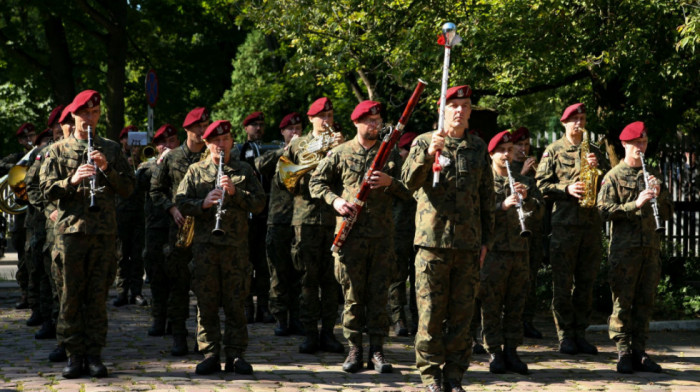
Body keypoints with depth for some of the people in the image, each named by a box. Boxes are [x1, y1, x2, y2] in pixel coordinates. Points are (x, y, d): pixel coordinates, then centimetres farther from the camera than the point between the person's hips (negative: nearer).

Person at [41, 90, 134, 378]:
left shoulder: (111, 149, 13)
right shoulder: (59, 150, 9)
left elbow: (128, 188, 9)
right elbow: (48, 190, 4)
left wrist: (107, 170, -7)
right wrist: (72, 181, -13)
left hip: (104, 232, 1)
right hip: (71, 229, -1)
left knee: (98, 295, 2)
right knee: (71, 295, 0)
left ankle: (94, 354, 8)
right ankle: (74, 354, 7)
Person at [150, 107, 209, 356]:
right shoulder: (172, 158, 8)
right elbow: (156, 189, 13)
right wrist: (172, 209, -2)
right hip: (180, 225, 0)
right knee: (178, 282, -1)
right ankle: (178, 337, 4)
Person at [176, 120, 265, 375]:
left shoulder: (244, 171, 11)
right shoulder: (195, 171, 12)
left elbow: (259, 203, 4)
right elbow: (182, 203, 4)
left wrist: (235, 192, -11)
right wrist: (203, 203, -14)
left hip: (236, 246, 0)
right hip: (204, 246, 0)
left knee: (235, 303, 1)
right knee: (206, 303, 1)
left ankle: (235, 355, 7)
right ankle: (210, 355, 7)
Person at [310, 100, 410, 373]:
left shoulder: (390, 155, 10)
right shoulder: (340, 153, 6)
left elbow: (407, 192, 8)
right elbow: (316, 182, 10)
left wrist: (390, 182, -12)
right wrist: (334, 200, -7)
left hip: (382, 235, 1)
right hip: (350, 234, -1)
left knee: (379, 294, 2)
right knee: (352, 293, 2)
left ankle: (377, 350, 9)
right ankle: (354, 349, 9)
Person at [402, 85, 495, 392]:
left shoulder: (479, 148, 12)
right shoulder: (424, 142, 3)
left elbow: (487, 198, 16)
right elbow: (410, 182, -11)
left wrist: (486, 240, 12)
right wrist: (429, 154, -27)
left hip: (468, 245, 3)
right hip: (433, 241, -3)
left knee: (462, 313, 5)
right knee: (431, 313, 0)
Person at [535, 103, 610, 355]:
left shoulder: (594, 152, 17)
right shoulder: (553, 151, 6)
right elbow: (541, 184, -1)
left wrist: (598, 167, -5)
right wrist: (566, 188, -14)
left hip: (591, 223, 4)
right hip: (564, 223, -4)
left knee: (586, 283, 6)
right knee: (563, 283, -3)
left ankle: (580, 333, 13)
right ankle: (565, 336, 3)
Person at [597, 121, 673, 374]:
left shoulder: (652, 176, 17)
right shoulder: (614, 177, 2)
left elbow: (667, 213, 16)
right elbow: (605, 210, -9)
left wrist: (659, 194, -3)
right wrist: (635, 204, -18)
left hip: (650, 248, 5)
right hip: (624, 248, -5)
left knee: (645, 302, 6)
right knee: (623, 302, -5)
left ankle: (639, 352, 12)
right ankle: (623, 354, -1)